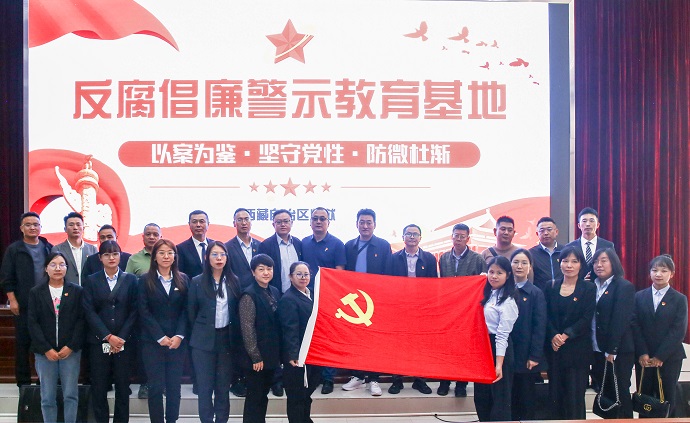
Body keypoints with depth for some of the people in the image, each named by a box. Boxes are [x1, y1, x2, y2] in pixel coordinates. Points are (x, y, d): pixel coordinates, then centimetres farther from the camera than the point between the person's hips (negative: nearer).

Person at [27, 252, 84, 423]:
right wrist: (46, 349, -8)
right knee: (47, 397, 2)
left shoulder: (76, 291, 4)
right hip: (45, 352, 1)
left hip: (70, 350, -1)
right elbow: (33, 323, 1)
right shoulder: (36, 292, 6)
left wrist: (71, 346, -9)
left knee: (71, 395, 0)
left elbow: (81, 320, 0)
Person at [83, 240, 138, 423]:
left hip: (124, 340, 0)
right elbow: (89, 312, -2)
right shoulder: (92, 281, 6)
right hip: (98, 341, 0)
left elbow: (134, 311, 2)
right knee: (99, 387, 1)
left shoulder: (130, 279, 6)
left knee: (122, 386, 3)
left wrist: (122, 337, -8)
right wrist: (108, 336, -11)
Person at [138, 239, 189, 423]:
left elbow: (186, 310, 3)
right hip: (152, 341, -2)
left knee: (174, 385, 5)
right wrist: (160, 337, -12)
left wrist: (179, 336, -10)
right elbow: (144, 312, -5)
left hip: (177, 341, 2)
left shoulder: (183, 279, 8)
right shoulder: (145, 280, 1)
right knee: (156, 386, -1)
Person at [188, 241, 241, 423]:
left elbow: (237, 311, 9)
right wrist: (200, 332, 8)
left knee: (223, 386, 7)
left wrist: (234, 336, 7)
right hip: (204, 341, -2)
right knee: (205, 387, 3)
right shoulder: (197, 282, -3)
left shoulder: (234, 281, 3)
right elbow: (192, 313, 3)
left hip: (226, 339, 2)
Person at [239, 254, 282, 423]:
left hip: (271, 354, 7)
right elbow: (247, 329, -16)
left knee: (263, 394, 15)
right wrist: (255, 356, -16)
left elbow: (277, 325, 11)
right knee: (254, 396, 3)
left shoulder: (275, 292, 7)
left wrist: (279, 352, 9)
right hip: (257, 357, -7)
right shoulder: (249, 295, -14)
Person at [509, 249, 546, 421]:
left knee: (527, 398, 6)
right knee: (509, 398, 8)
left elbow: (540, 327, -7)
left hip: (526, 355, -3)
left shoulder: (536, 293, -2)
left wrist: (535, 356, -13)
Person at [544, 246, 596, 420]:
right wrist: (553, 336, -14)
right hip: (555, 348, 3)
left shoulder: (589, 289, 1)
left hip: (577, 349, -3)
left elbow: (586, 319, -6)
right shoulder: (551, 287, 9)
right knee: (556, 393, 4)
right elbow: (546, 316, 3)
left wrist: (566, 335, -16)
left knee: (575, 394, -2)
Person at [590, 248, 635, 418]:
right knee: (605, 392, 8)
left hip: (619, 351, -5)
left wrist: (612, 351, -16)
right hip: (597, 350, 5)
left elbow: (620, 320, -12)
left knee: (620, 392, 1)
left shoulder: (625, 287, -6)